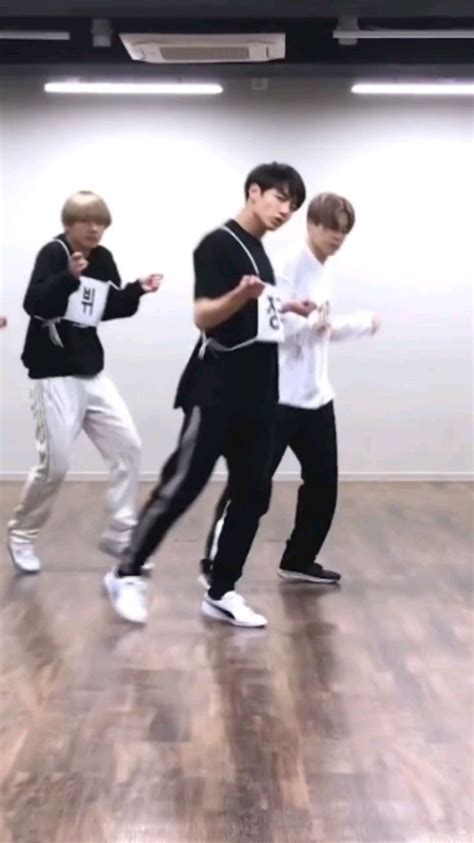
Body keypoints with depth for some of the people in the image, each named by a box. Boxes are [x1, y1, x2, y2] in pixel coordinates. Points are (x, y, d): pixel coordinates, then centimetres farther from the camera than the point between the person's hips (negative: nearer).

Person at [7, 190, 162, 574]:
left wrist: (137, 290, 0)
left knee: (128, 446, 3)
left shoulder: (104, 259, 7)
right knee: (55, 464, -5)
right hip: (55, 375, -7)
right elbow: (33, 303, -24)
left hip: (93, 373, 7)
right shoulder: (53, 253, -12)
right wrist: (70, 277, -38)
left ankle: (121, 534, 12)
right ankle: (21, 533, 17)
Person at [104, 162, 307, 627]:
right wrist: (241, 295, -35)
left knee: (253, 493, 5)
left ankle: (221, 593, 13)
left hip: (257, 394, 9)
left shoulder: (258, 251, 17)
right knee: (182, 484, -6)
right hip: (216, 391, -9)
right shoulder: (218, 244, -9)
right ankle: (127, 574, 8)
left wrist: (281, 309, 28)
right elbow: (204, 316, -19)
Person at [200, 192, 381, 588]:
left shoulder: (324, 272, 15)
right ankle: (215, 561, 5)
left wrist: (362, 322, 18)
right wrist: (310, 321, -29)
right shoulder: (289, 265, -12)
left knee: (323, 482, 13)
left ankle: (299, 560, 27)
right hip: (278, 395, -9)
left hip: (316, 395, 9)